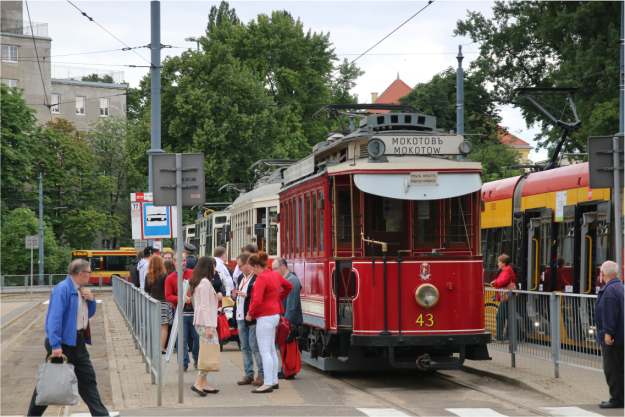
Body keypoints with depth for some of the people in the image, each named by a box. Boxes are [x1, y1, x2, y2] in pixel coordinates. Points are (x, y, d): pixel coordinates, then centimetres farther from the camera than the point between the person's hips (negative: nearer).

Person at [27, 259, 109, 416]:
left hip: (78, 341, 8)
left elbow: (89, 314, 21)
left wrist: (91, 300, 0)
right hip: (63, 342, -8)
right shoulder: (63, 289, -18)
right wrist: (56, 345, -31)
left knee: (87, 379, 10)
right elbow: (55, 318, -26)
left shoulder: (81, 290, 10)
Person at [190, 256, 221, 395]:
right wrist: (209, 326, -19)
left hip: (200, 322, 10)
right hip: (206, 323, -10)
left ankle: (204, 383, 13)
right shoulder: (205, 283, -14)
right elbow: (205, 306, -18)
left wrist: (216, 297, 16)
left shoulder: (197, 282, 16)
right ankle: (198, 383, -13)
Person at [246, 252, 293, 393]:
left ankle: (267, 384, -9)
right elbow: (289, 286, 26)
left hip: (265, 317, -10)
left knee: (265, 351, -8)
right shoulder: (275, 275, 9)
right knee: (272, 350, 17)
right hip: (275, 314, 10)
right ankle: (274, 380, 23)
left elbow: (257, 300, -27)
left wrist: (250, 314, -13)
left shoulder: (261, 278, -19)